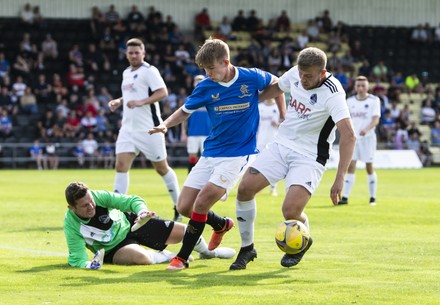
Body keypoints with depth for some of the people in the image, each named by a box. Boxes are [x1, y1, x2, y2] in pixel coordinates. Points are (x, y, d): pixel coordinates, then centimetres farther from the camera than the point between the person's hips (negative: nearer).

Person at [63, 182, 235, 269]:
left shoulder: (98, 196, -26)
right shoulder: (71, 225, -30)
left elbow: (132, 201, -21)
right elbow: (76, 257, -29)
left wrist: (142, 211, -43)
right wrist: (87, 264, -53)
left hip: (127, 223, 3)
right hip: (113, 249, -3)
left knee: (185, 231, 1)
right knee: (140, 257, -38)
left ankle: (207, 251, 38)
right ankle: (166, 257, 0)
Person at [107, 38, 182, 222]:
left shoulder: (149, 70, -8)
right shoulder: (126, 73, 16)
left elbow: (162, 92, -19)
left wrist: (141, 102, -28)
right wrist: (119, 102, 12)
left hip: (149, 129, -7)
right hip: (128, 128, 7)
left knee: (161, 168, 2)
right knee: (121, 165, -6)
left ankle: (179, 207, 17)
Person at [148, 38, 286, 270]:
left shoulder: (252, 78, -9)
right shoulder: (205, 87, -3)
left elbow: (275, 84, 12)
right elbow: (184, 111, 10)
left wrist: (283, 117, 11)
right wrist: (165, 124, -9)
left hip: (239, 153, -4)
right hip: (210, 153, 5)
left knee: (201, 203, -19)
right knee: (184, 207, 1)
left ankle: (182, 257, -5)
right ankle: (222, 225, 31)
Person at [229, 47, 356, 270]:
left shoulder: (333, 93, -23)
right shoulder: (295, 74, -4)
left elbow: (348, 136, -30)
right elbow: (275, 88, 21)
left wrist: (339, 179, -35)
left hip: (309, 157, -6)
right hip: (281, 145, 6)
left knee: (291, 211, -21)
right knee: (245, 189, -9)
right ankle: (247, 248, 11)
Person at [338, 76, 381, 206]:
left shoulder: (374, 100, -3)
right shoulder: (350, 101, 10)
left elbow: (375, 120, -14)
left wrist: (366, 129, -30)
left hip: (368, 137, -3)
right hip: (353, 137, 3)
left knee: (369, 167, 0)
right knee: (350, 166, -6)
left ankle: (372, 198, 10)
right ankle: (345, 197, -10)